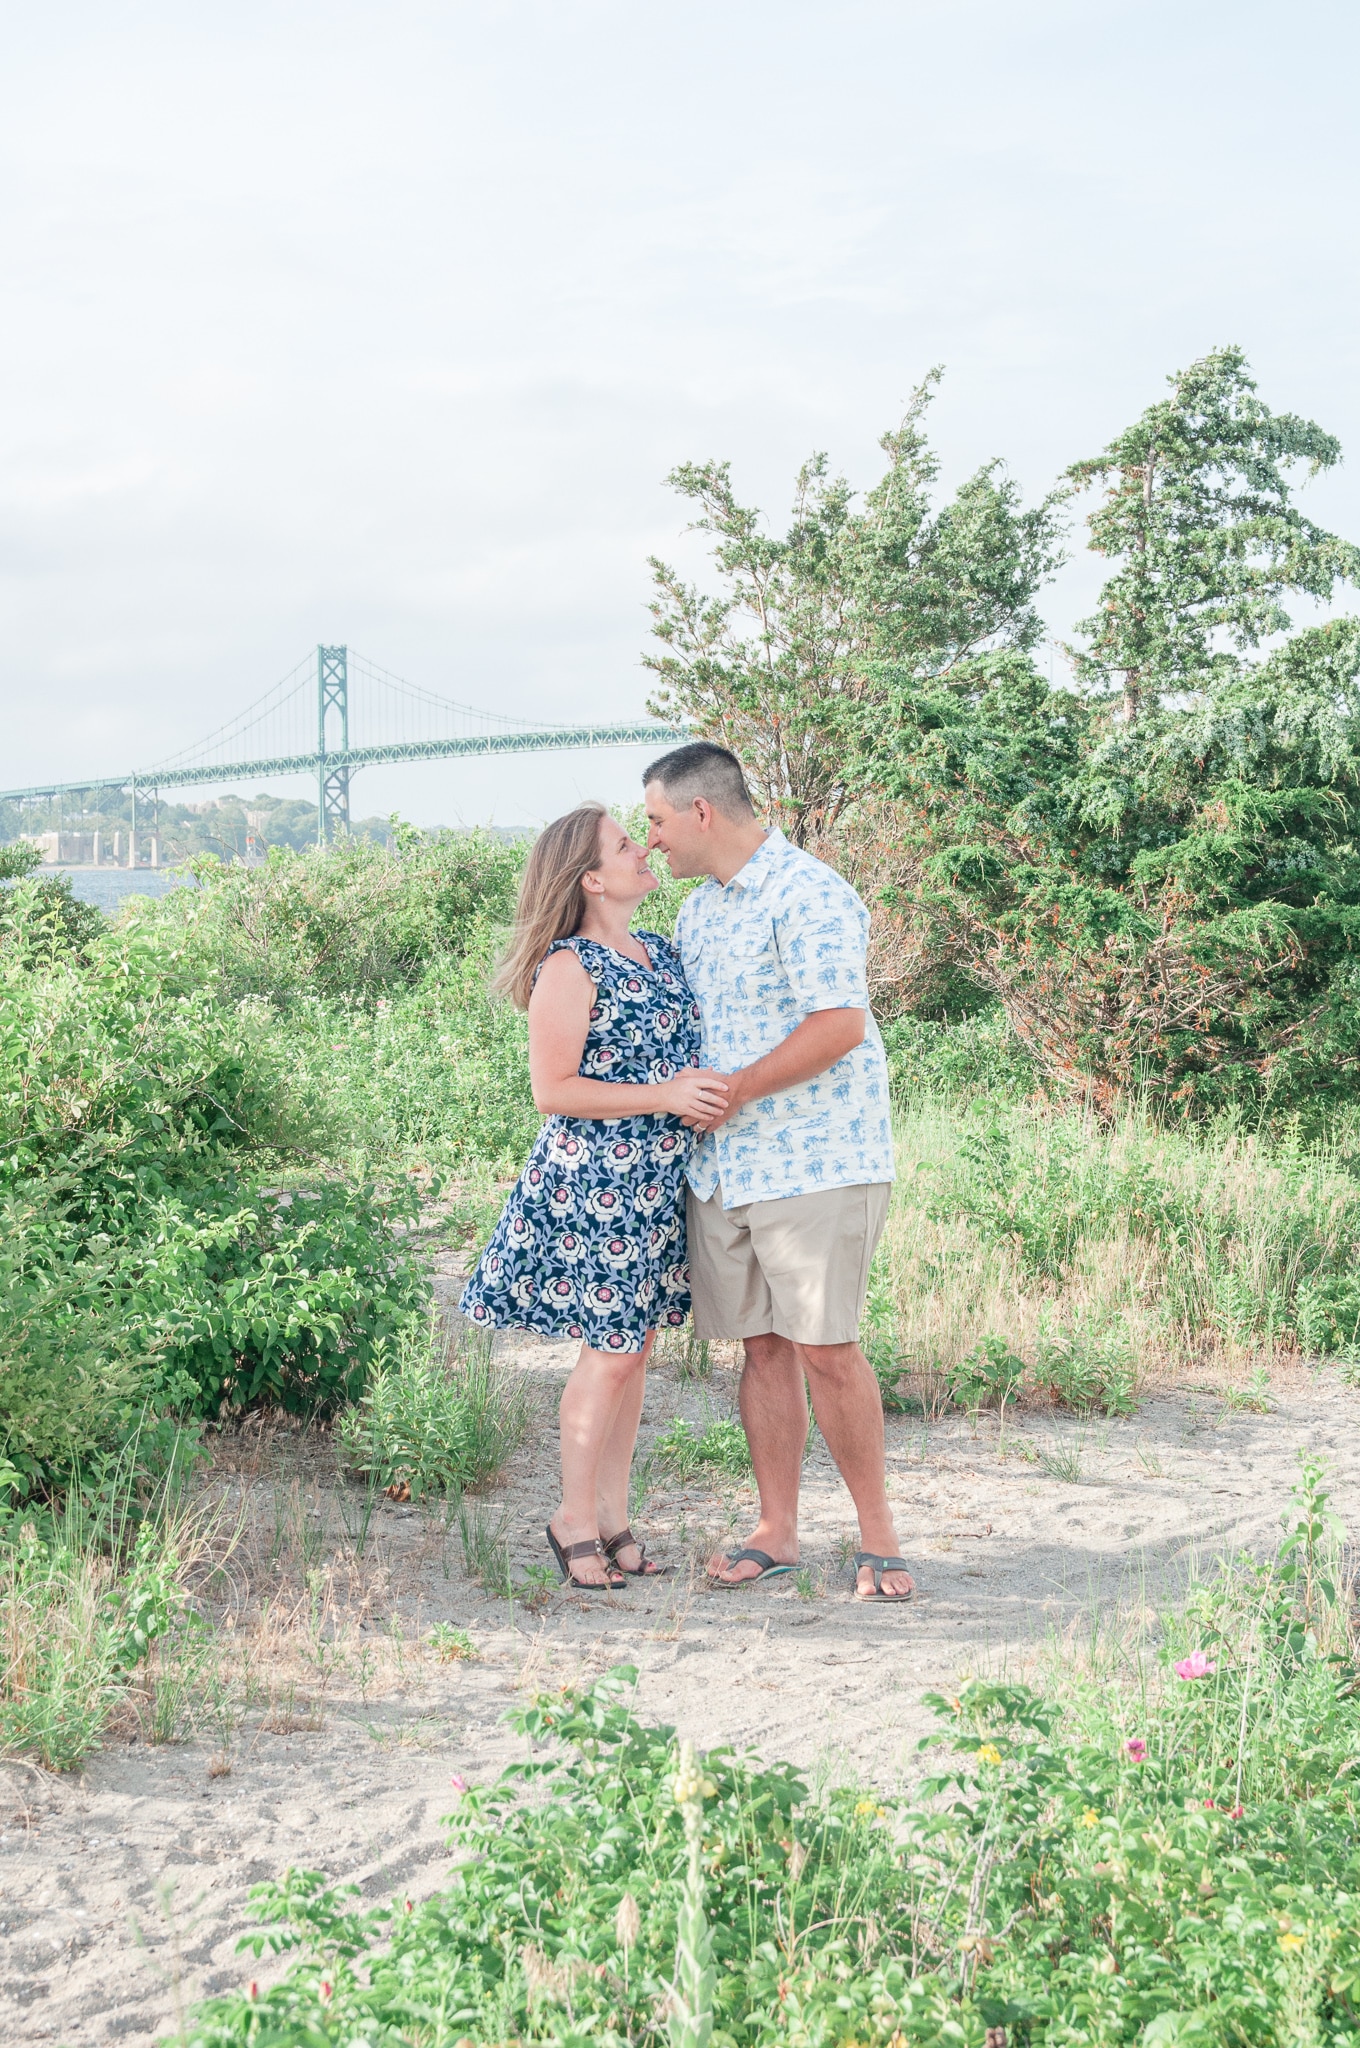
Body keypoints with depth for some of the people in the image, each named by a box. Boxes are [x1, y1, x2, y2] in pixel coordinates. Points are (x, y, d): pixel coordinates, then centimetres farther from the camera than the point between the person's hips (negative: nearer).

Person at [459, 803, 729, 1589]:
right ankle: (575, 1519, 13)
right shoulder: (570, 968, -13)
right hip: (593, 1183, -7)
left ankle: (614, 1516, 21)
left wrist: (718, 1094, 4)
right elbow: (553, 1089, -16)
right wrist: (662, 1096, -21)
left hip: (659, 1185, 7)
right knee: (609, 1352, -4)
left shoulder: (664, 954, 11)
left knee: (637, 1348, 11)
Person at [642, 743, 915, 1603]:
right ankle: (777, 1533, 16)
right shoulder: (699, 909, 17)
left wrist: (733, 1093, -17)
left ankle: (878, 1533, 7)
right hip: (724, 1168, 8)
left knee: (826, 1347, -6)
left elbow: (840, 1024, -21)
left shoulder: (808, 895, -12)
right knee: (764, 1346, 9)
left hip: (814, 1164, -8)